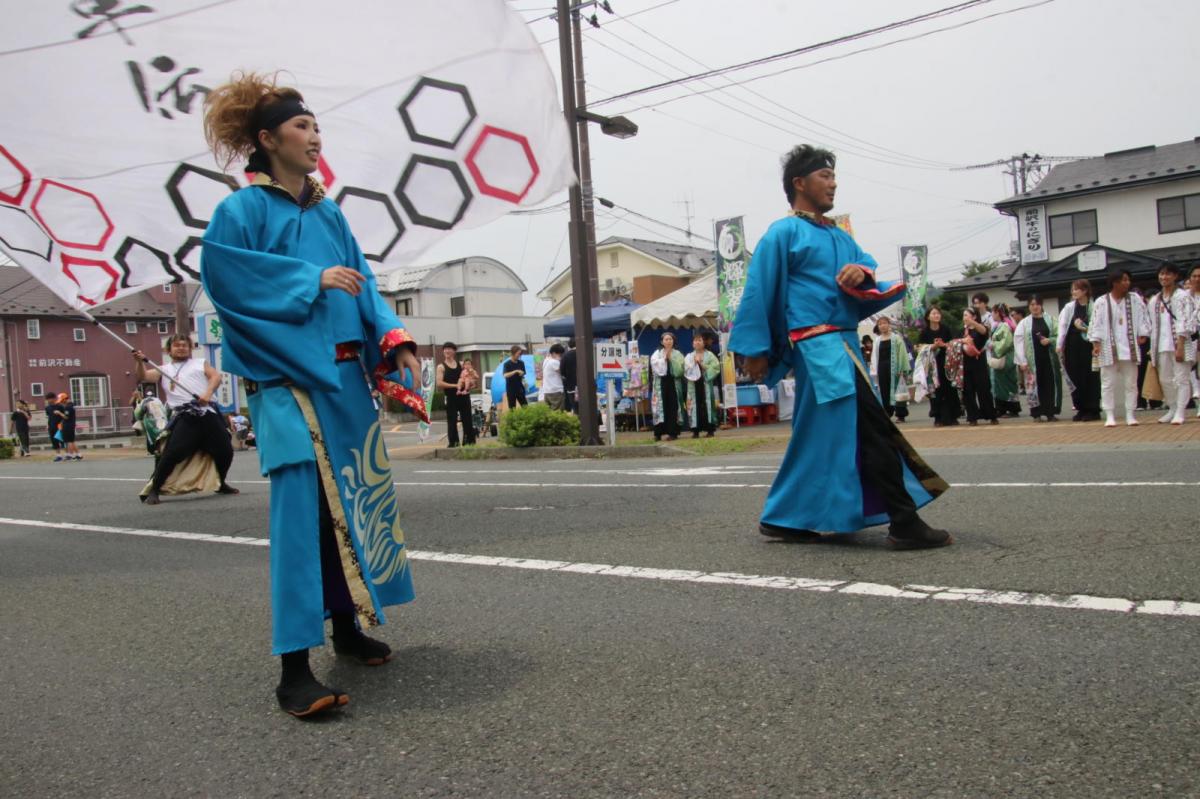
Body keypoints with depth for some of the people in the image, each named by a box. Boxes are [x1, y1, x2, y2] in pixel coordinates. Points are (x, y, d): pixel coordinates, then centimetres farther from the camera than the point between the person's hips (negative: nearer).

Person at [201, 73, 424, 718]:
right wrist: (311, 279, -15)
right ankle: (293, 666, -12)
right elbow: (223, 274, -14)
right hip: (288, 378, -7)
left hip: (344, 375, 7)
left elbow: (362, 286, 14)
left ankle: (348, 624, 25)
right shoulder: (243, 209, 0)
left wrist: (395, 340, -2)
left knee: (351, 502, 10)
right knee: (300, 506, -14)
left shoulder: (328, 213, 17)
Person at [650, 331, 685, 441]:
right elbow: (656, 367, -5)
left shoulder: (677, 354, 7)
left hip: (673, 383, 0)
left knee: (673, 407, -3)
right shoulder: (657, 353, 10)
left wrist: (671, 358, -11)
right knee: (660, 406, -2)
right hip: (660, 383, 0)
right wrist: (664, 358, -8)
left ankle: (673, 432, -1)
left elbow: (679, 370, -5)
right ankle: (659, 433, 1)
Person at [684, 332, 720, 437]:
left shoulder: (709, 355, 6)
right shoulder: (689, 356, 12)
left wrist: (702, 364, -12)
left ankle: (710, 430, 0)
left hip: (706, 384, -2)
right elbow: (686, 371, 3)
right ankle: (696, 430, 0)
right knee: (695, 406, -2)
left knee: (707, 405, -4)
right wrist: (694, 363, -10)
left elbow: (715, 368, -6)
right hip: (693, 384, 2)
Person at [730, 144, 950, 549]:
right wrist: (755, 349, -7)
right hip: (817, 345, -9)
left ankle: (784, 518, 24)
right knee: (872, 428, -14)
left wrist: (863, 273, -11)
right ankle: (904, 522, -12)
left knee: (817, 437, 13)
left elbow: (874, 269, 13)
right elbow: (759, 292, -4)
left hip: (844, 344, 9)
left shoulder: (840, 237, 20)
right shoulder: (783, 233, -2)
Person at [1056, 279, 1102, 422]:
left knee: (1090, 377, 0)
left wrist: (1085, 329, -16)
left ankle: (1093, 410, 7)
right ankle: (1081, 409, 16)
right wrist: (1059, 345, -3)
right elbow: (1062, 326, 3)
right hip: (1072, 346, 3)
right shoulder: (1069, 307, 7)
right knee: (1075, 377, 6)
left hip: (1088, 346, -3)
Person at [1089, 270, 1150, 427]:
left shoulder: (1135, 299, 5)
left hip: (1129, 348, 2)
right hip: (1108, 349, -2)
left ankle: (1130, 414, 13)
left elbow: (1143, 318, 6)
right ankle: (1110, 415, 8)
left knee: (1131, 383, 5)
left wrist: (1143, 335, -6)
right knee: (1108, 383, 1)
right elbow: (1095, 324, 0)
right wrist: (1096, 343, -8)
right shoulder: (1101, 302, 1)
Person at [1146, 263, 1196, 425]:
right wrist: (1152, 348, 10)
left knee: (1181, 378, -4)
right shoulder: (1154, 300, 15)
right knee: (1165, 379, 9)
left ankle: (1180, 412, -2)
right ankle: (1172, 410, 21)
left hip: (1179, 342, -6)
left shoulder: (1182, 296, -2)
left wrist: (1180, 345, -16)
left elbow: (1184, 321, -9)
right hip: (1162, 345, 6)